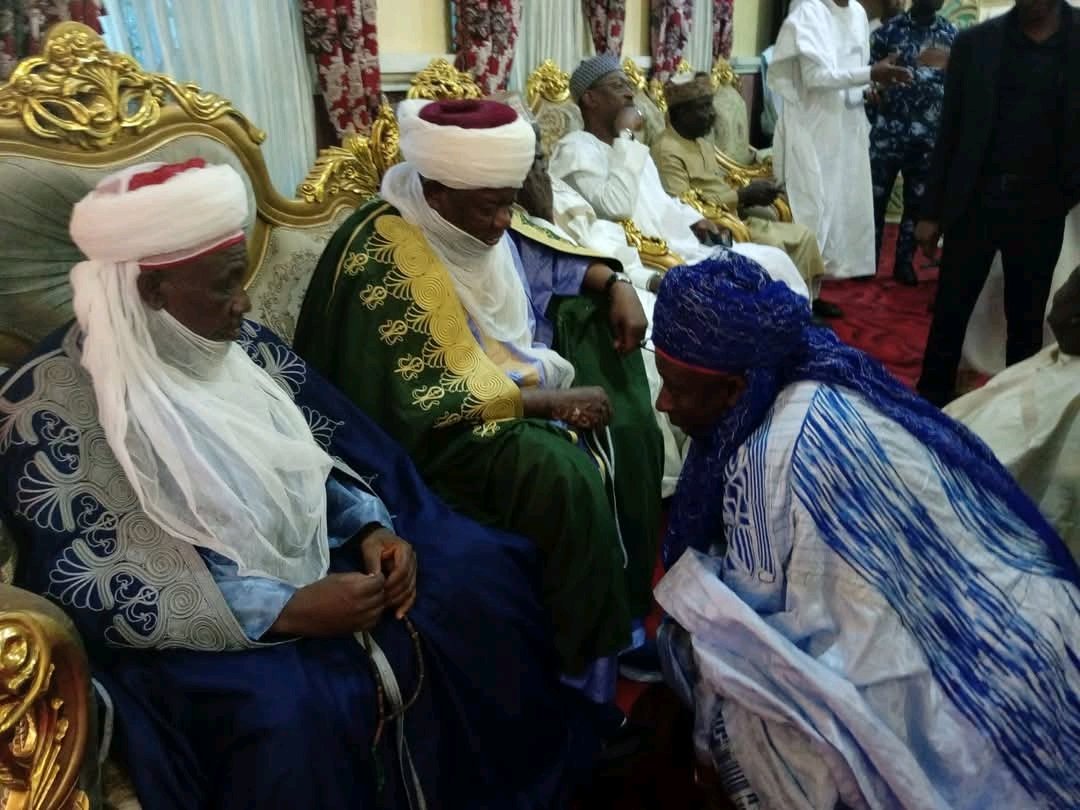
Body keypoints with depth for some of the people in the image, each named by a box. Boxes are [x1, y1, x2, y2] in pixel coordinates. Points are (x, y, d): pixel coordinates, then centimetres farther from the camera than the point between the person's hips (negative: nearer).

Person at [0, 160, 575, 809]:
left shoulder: (237, 343, 3)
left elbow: (316, 453, 10)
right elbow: (95, 589, -18)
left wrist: (371, 528, -11)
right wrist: (285, 611, -25)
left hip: (317, 555, 6)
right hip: (198, 626, -5)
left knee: (479, 574, -10)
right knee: (289, 713, -34)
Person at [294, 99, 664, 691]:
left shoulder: (476, 220, -2)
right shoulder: (384, 257, -25)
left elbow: (547, 258, 17)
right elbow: (432, 398, -27)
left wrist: (615, 284, -1)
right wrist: (548, 402, -27)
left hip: (515, 370, 10)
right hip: (447, 424, -9)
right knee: (562, 474, -29)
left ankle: (632, 593, 13)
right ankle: (584, 657, -7)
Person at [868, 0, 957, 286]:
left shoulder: (952, 34, 7)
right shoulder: (888, 30, 0)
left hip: (929, 136, 3)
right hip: (887, 133, -2)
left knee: (917, 202, 10)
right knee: (875, 198, 2)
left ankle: (904, 262, 22)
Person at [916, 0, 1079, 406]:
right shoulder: (974, 42, 2)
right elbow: (949, 131, 4)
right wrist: (931, 211, 2)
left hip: (1040, 208, 0)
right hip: (973, 201, 0)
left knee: (1027, 320, 10)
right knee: (950, 312, 5)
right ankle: (931, 402, 18)